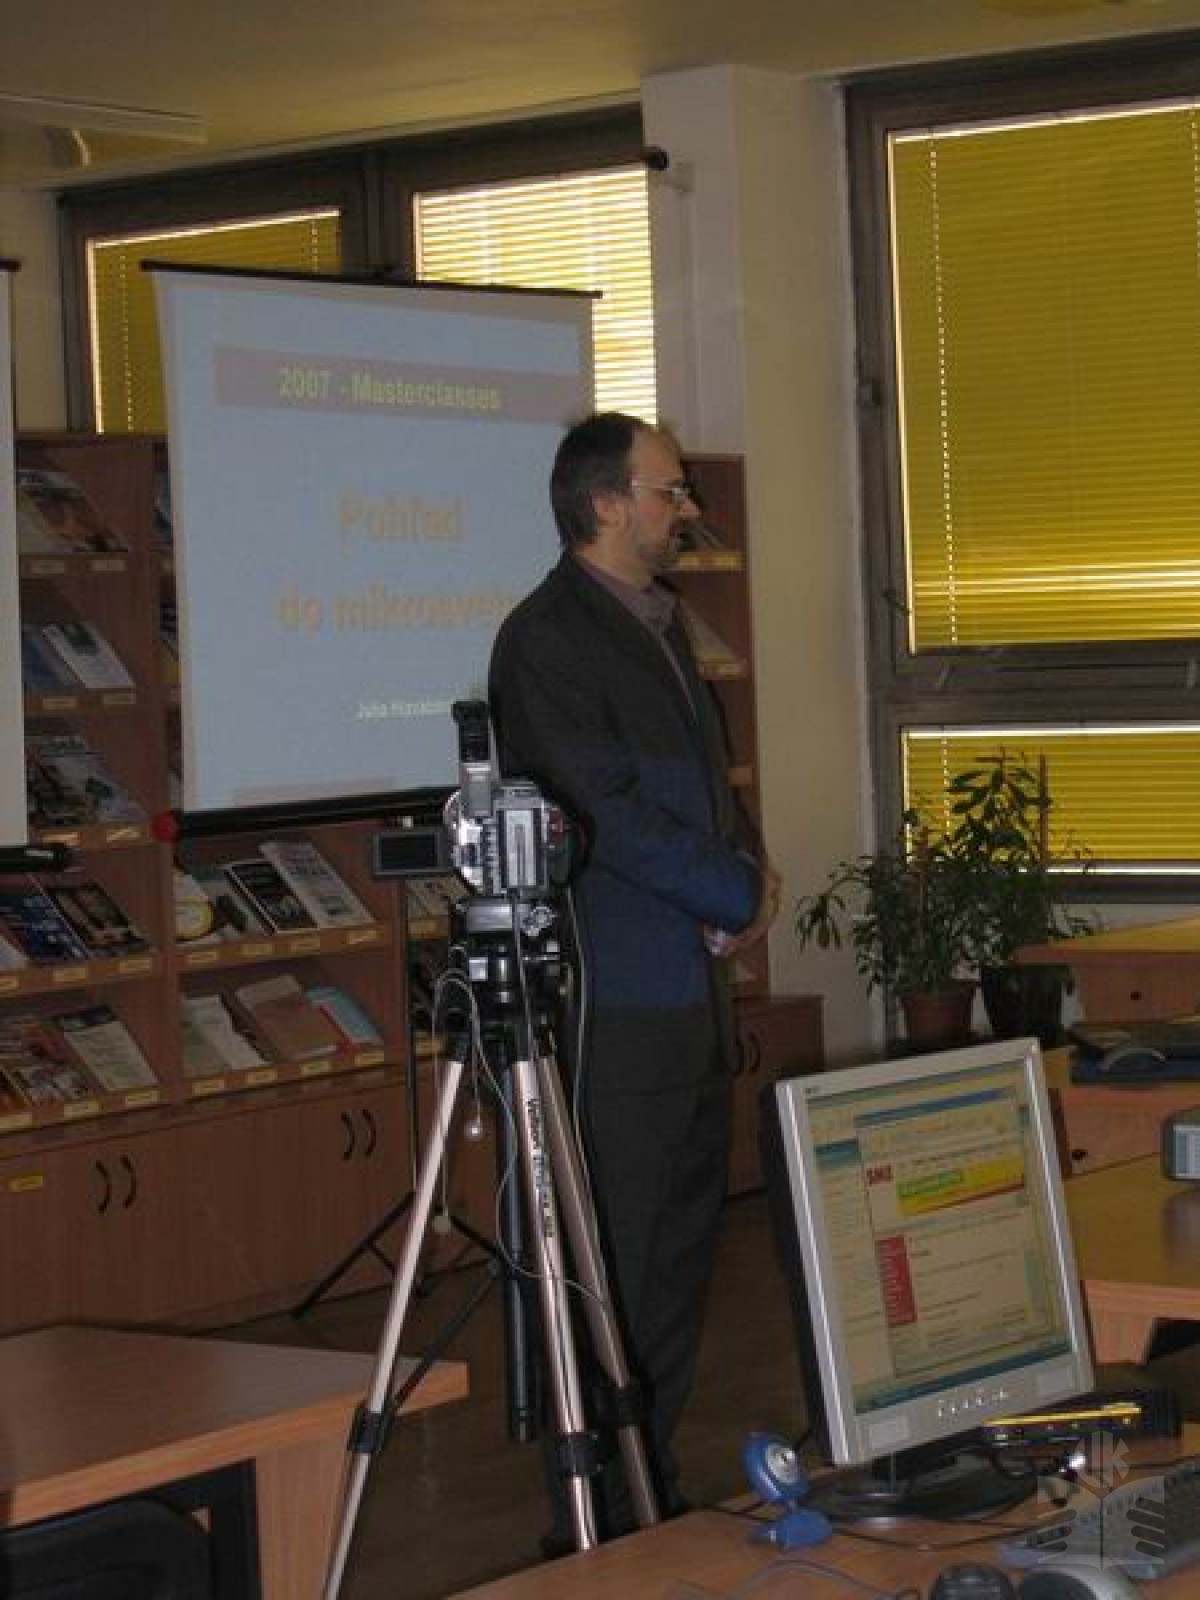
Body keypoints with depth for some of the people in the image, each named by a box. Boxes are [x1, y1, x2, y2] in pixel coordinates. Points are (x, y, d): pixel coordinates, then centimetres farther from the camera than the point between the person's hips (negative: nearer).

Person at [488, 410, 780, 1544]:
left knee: (678, 1268, 14)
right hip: (616, 1013, -9)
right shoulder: (546, 639, -12)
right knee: (613, 1279, -5)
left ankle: (655, 1499, 24)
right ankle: (602, 1533, 3)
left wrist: (744, 884, 2)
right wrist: (739, 895, -8)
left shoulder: (660, 624, 17)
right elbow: (610, 815, -18)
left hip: (695, 997, 9)